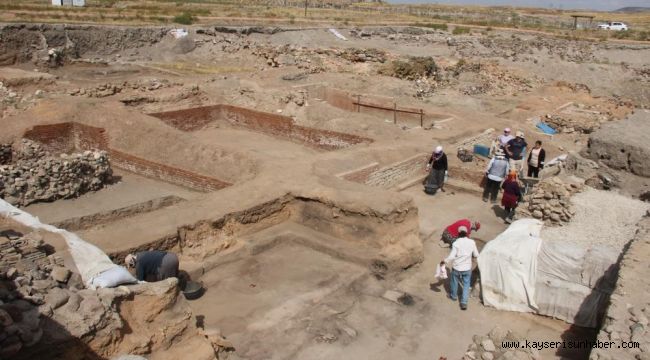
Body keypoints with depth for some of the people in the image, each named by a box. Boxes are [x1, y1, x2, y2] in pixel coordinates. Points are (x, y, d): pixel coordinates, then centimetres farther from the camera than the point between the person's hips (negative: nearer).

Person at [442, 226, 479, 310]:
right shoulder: (472, 242, -10)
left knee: (454, 282, 23)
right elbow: (476, 255, -1)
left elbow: (451, 256, -20)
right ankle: (464, 302, 8)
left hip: (456, 267, -1)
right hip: (467, 268, 2)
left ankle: (453, 296, 44)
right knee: (466, 285, 15)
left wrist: (444, 261, -5)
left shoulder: (456, 243, -19)